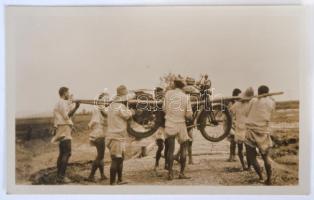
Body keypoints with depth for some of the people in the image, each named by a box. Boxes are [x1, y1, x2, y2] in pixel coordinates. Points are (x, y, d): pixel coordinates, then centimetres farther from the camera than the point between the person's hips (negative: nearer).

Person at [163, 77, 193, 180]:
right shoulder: (185, 97, -5)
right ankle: (182, 172, 11)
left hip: (169, 124, 1)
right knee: (183, 149, 12)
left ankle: (170, 173, 6)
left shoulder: (168, 93, -2)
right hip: (181, 124, -1)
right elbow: (189, 114, -5)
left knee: (170, 149, 7)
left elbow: (164, 108, 4)